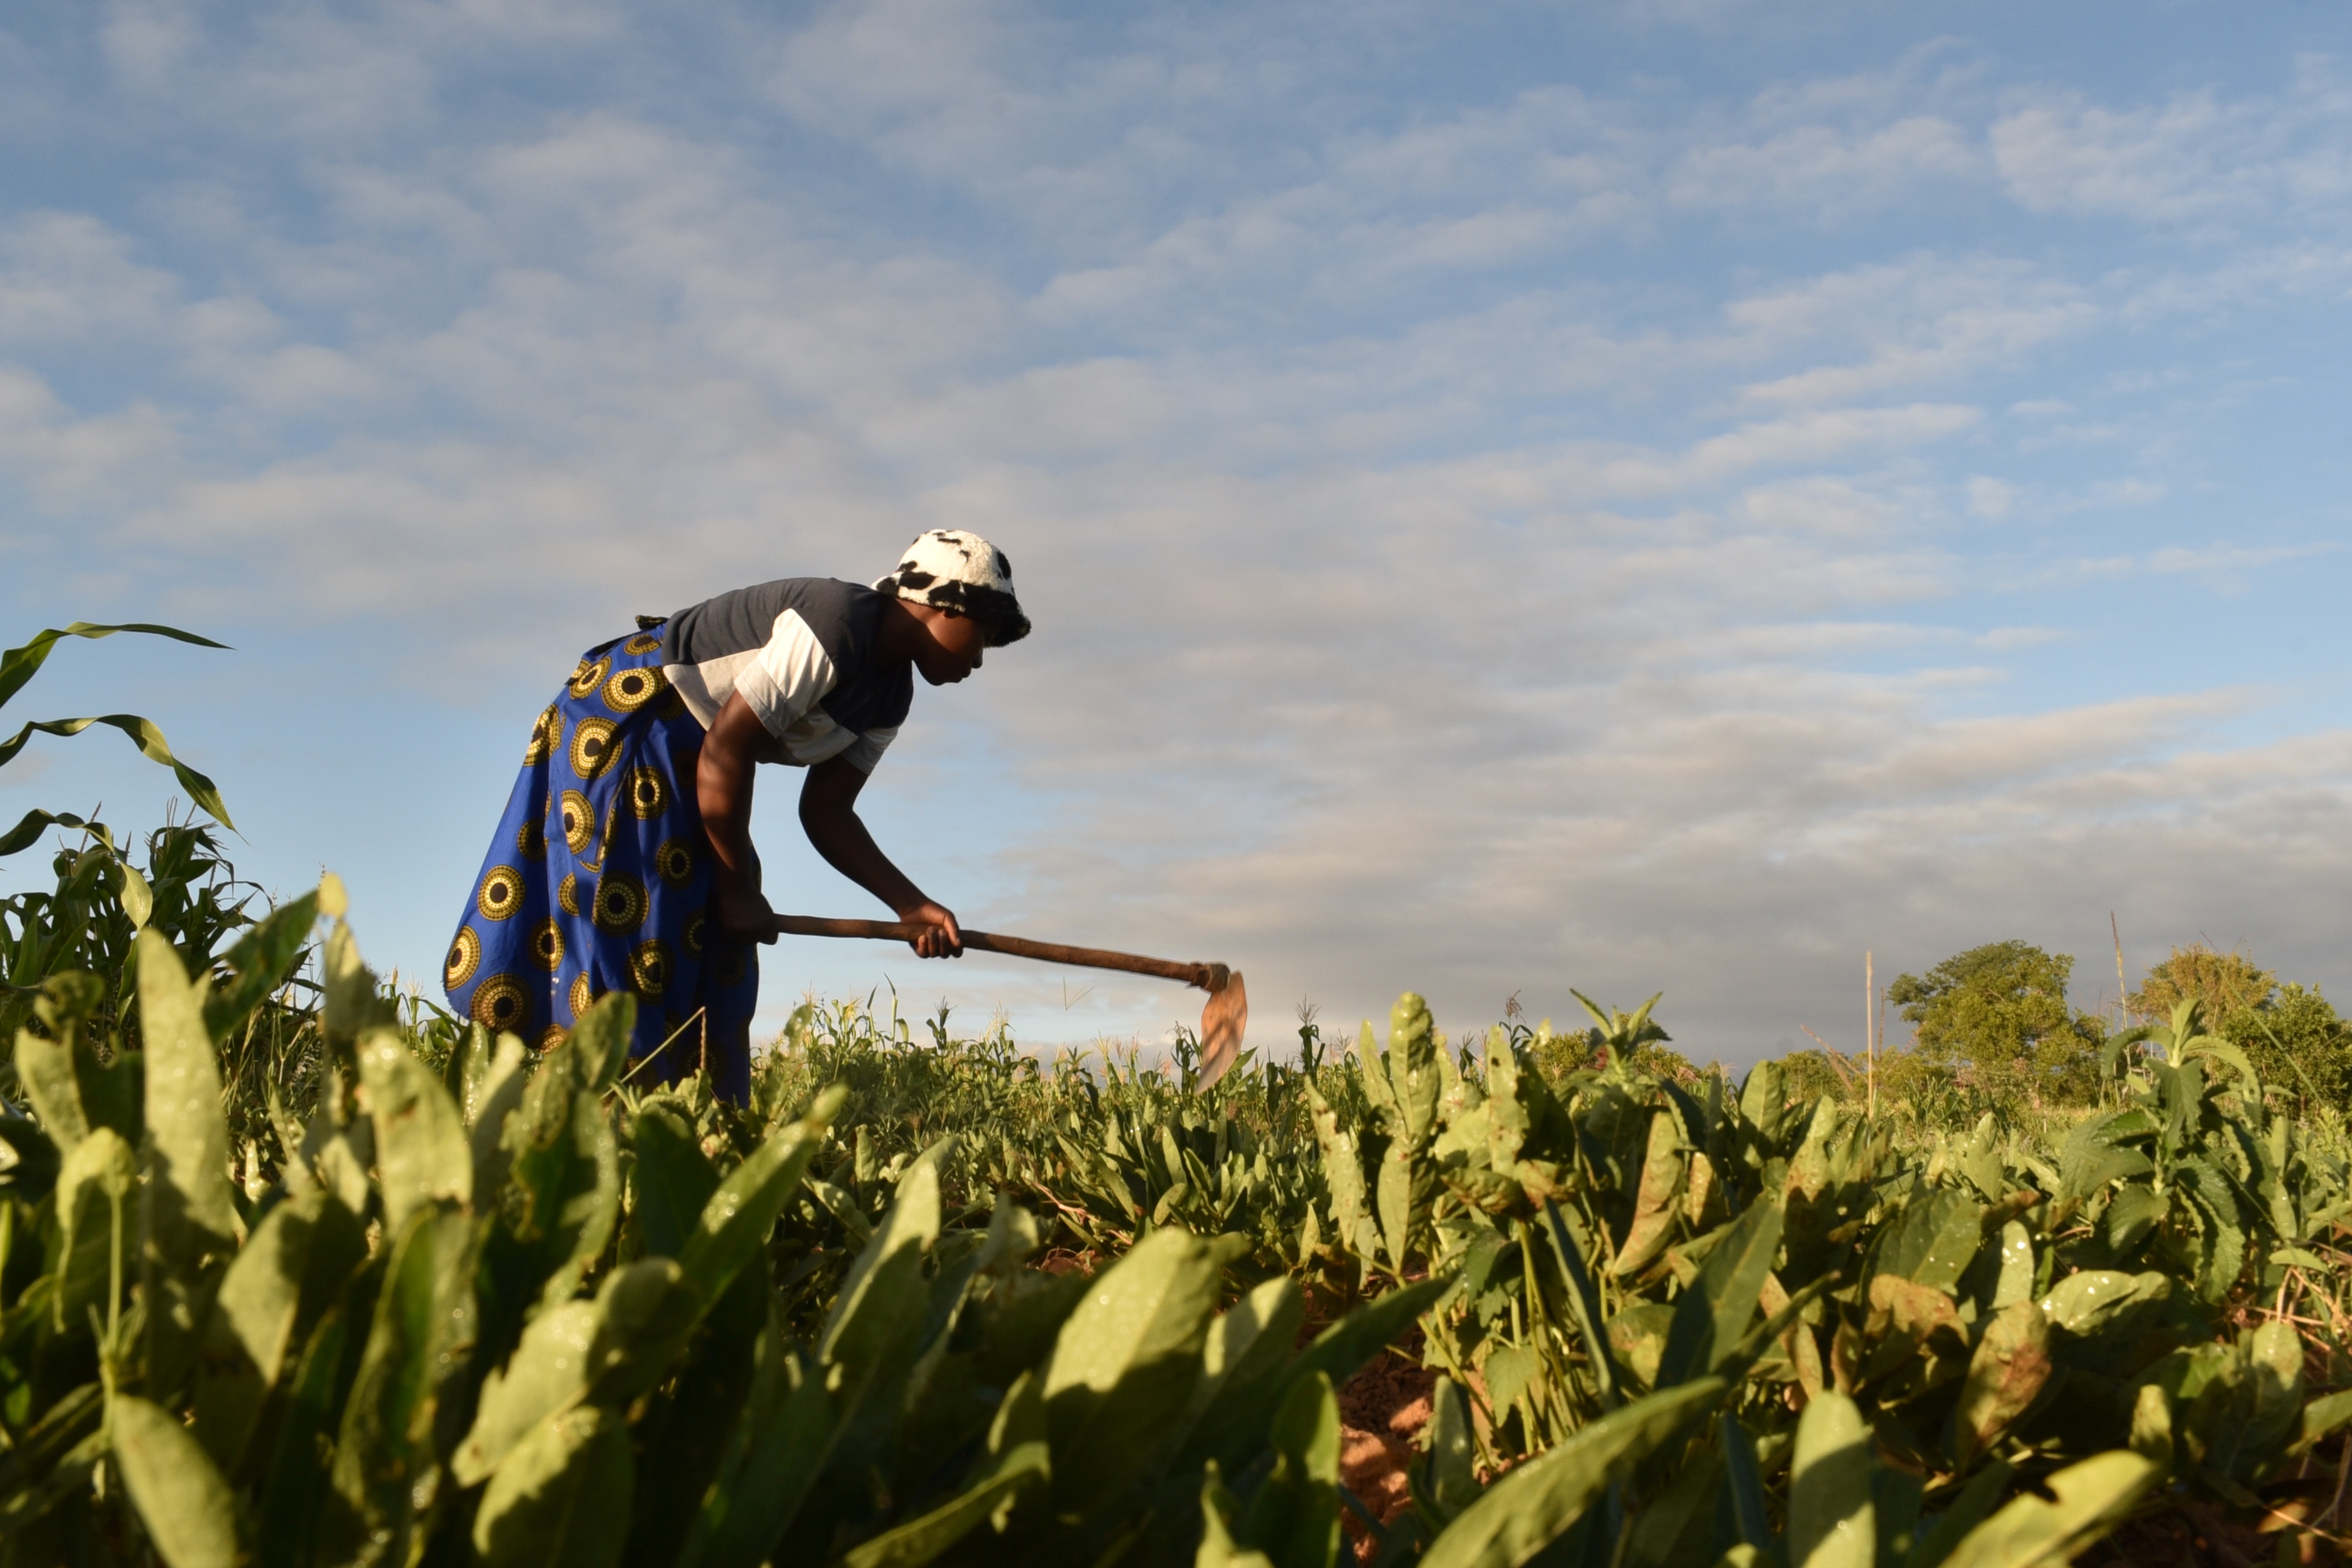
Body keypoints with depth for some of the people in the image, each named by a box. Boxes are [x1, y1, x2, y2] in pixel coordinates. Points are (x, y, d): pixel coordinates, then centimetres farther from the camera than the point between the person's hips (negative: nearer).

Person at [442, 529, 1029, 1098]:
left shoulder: (889, 696, 4)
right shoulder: (834, 628, -25)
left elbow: (826, 812, 4)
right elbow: (724, 751, -25)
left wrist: (912, 904, -6)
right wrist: (738, 889, -16)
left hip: (683, 762, 10)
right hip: (618, 722, -9)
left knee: (713, 949, 3)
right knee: (623, 916, -16)